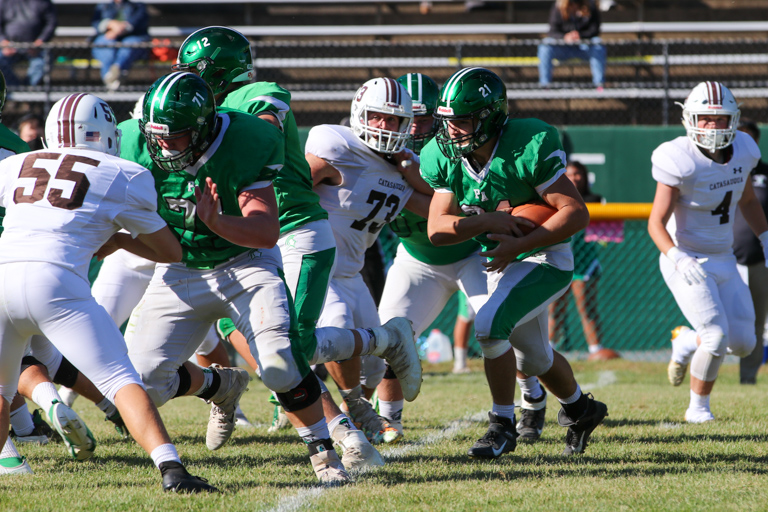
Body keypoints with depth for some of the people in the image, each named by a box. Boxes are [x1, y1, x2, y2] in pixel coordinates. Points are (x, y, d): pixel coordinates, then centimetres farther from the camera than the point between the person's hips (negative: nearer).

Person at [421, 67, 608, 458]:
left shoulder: (529, 147, -27)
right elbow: (437, 230, -10)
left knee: (490, 324, -25)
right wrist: (489, 222, -26)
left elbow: (576, 214, -25)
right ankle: (581, 409, 48)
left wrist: (518, 245, -30)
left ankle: (503, 425, -10)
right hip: (502, 262, 7)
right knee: (532, 357, 20)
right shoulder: (445, 158, -9)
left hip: (544, 259, -7)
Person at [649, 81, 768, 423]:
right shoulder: (681, 162, -21)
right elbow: (656, 223, -21)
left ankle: (686, 343, 34)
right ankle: (698, 408, 4)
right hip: (686, 262, -6)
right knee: (717, 337, -17)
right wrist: (677, 258, -37)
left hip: (723, 261, 6)